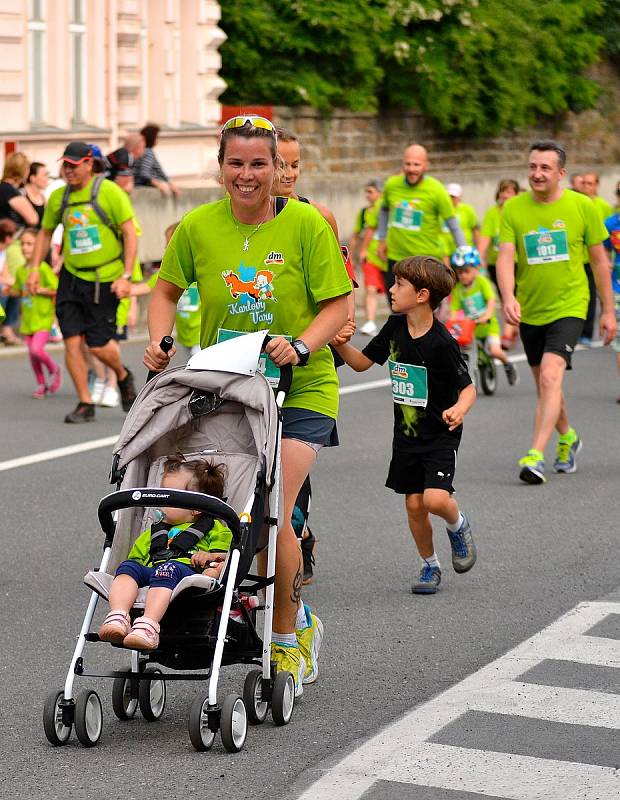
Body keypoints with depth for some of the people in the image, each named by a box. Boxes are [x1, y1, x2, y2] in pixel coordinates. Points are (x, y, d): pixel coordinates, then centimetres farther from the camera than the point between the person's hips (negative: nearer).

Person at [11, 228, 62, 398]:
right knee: (32, 353, 7)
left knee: (37, 349, -19)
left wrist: (40, 290, -20)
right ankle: (41, 384, 20)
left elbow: (57, 289, -13)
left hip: (43, 317, -7)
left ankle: (54, 370, 8)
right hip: (27, 318, 7)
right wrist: (11, 290, 4)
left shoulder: (43, 268, -12)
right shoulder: (21, 271, 9)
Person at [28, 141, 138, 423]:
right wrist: (35, 268, 9)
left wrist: (125, 276, -16)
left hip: (105, 280, -4)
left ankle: (123, 376, 29)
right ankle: (85, 404, 4)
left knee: (98, 344, -4)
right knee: (72, 340, -5)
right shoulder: (58, 197, 4)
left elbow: (130, 233, -10)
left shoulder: (109, 192, -10)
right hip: (72, 277, 4)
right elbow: (45, 233, 19)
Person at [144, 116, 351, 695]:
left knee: (271, 514, -14)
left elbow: (338, 305, -7)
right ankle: (299, 622, 24)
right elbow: (167, 289, 14)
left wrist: (300, 346, -23)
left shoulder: (306, 223, -9)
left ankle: (285, 640, 8)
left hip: (299, 390, -4)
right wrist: (159, 342, -3)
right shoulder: (199, 226, -1)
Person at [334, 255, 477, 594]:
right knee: (414, 503, 6)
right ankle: (429, 565, 25)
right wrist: (340, 343, -9)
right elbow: (361, 362, 9)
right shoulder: (395, 326, 0)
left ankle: (458, 525, 15)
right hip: (406, 434, 6)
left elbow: (467, 388, -14)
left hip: (440, 435, -6)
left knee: (436, 499, -19)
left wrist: (458, 410, -35)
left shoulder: (441, 342, -19)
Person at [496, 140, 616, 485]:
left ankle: (535, 457, -25)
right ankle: (567, 438, 42)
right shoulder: (514, 208, -2)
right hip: (530, 311, 4)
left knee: (550, 378, -21)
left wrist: (608, 311, 6)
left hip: (569, 308, -4)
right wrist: (508, 297, -27)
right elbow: (506, 256, -9)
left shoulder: (582, 206, -5)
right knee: (544, 383, 16)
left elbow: (599, 259, 3)